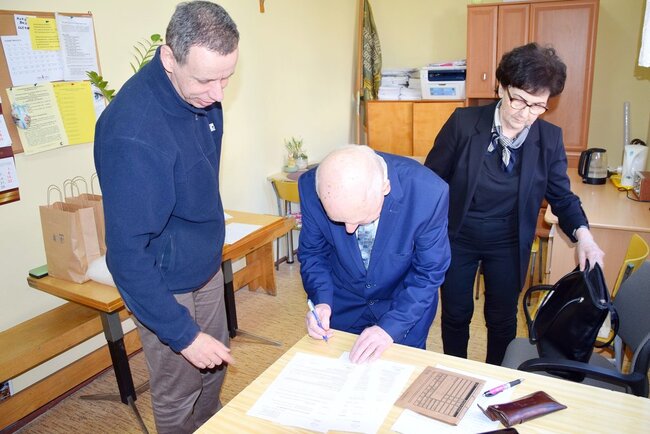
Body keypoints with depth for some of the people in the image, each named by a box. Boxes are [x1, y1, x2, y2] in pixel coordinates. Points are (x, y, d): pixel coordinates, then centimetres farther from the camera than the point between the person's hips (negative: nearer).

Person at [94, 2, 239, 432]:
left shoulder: (202, 94, -6)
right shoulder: (132, 133, -31)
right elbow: (128, 253, -26)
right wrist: (183, 334, -22)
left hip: (207, 267, 7)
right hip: (166, 287, -7)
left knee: (213, 372, 24)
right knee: (179, 398, 13)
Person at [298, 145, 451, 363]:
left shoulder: (429, 192, -33)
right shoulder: (311, 187, -26)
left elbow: (429, 272, -20)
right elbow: (313, 253, -9)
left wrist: (390, 327, -27)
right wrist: (322, 301, -24)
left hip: (408, 305, -1)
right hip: (343, 305, 2)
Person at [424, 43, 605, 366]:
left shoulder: (549, 139, -10)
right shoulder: (463, 123, -17)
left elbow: (561, 196, 1)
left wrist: (582, 233, -18)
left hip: (509, 244, 2)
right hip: (457, 238, -1)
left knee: (502, 319, 17)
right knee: (455, 315, 15)